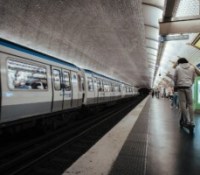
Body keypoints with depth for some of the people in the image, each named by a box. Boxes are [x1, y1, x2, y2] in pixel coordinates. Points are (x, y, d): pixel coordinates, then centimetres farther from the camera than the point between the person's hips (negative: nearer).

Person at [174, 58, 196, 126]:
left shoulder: (177, 67, 6)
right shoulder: (192, 67, 13)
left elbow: (175, 78, 6)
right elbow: (193, 78, 12)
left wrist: (175, 86, 18)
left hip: (180, 87, -2)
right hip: (188, 87, 2)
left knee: (183, 104, -1)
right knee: (190, 104, 4)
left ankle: (187, 120, -1)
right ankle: (192, 121, 1)